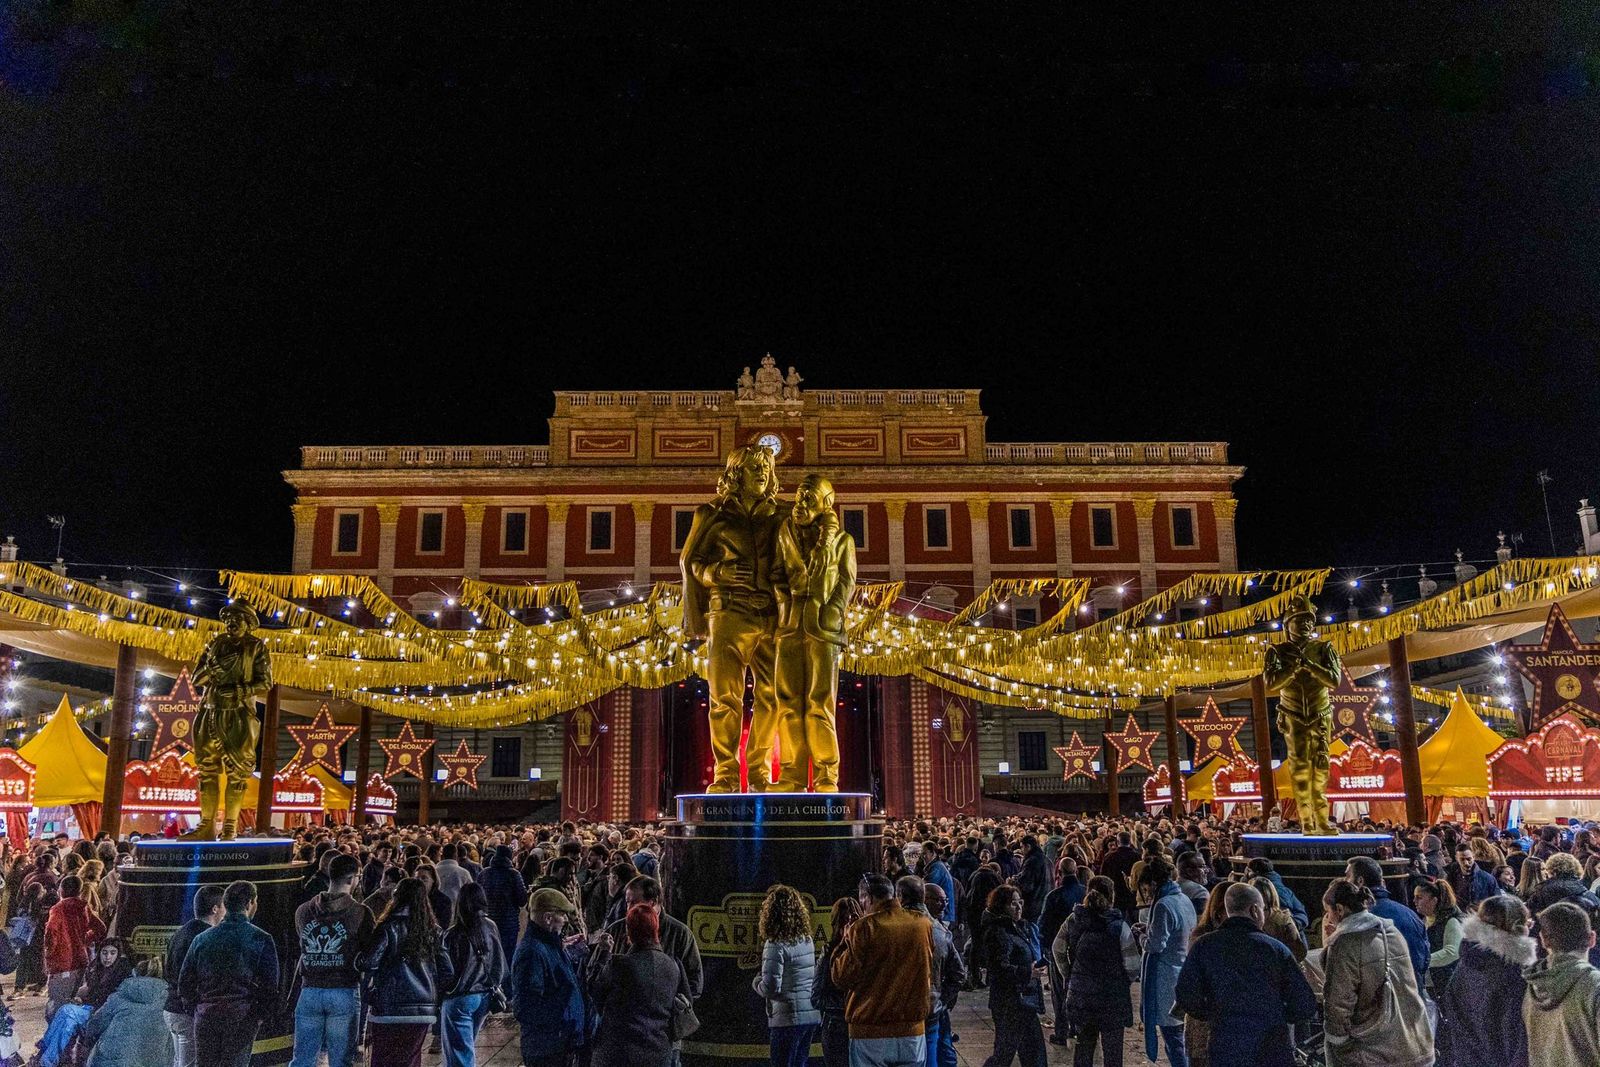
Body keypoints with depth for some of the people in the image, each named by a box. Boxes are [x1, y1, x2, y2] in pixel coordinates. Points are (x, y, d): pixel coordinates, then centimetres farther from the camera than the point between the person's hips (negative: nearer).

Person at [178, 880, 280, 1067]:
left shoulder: (202, 939, 7)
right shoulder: (261, 939, -4)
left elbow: (185, 980, 8)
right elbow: (270, 984, -6)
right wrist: (262, 1014, 7)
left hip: (206, 1016, 3)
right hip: (243, 1017, -3)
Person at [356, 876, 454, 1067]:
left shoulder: (389, 927, -8)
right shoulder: (434, 931, 5)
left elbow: (367, 963, -13)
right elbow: (447, 974, 4)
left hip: (389, 1010, -4)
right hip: (424, 1010, 4)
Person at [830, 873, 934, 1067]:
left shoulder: (863, 928, -11)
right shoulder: (924, 925, 3)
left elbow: (842, 977, -7)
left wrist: (846, 943, 5)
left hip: (870, 1034, -4)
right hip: (913, 1030, 4)